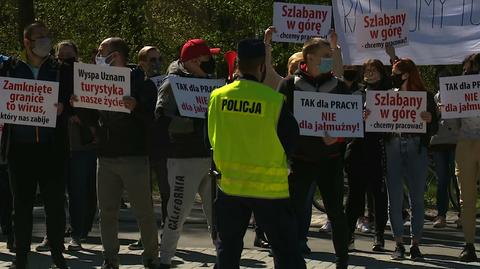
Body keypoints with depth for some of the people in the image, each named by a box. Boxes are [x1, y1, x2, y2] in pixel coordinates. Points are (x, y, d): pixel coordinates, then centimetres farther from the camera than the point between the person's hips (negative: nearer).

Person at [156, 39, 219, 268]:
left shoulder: (210, 81, 15)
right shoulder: (172, 84, -6)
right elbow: (163, 118, -18)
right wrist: (196, 125, -24)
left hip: (212, 156, 6)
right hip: (184, 158, -6)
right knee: (178, 210, -4)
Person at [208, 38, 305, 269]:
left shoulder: (218, 97, -4)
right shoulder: (275, 101, -14)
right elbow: (291, 143, -3)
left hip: (230, 183, 3)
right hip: (270, 187, -3)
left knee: (227, 250, 15)